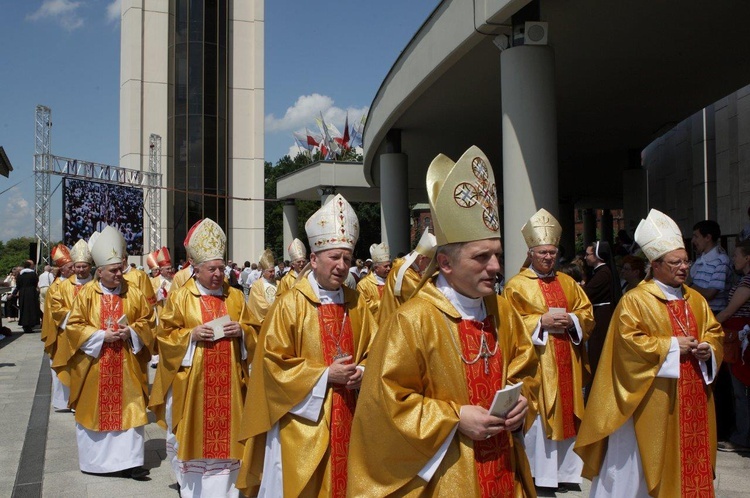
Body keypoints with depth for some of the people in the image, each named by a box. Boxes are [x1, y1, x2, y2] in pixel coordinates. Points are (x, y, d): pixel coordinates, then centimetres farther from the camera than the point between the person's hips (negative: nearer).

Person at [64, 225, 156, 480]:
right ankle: (93, 460, 22)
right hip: (94, 365, 0)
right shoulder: (86, 294, -2)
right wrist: (101, 336, -13)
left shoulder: (134, 293, 2)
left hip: (127, 366, 1)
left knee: (128, 409, 0)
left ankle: (129, 461, 5)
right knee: (95, 410, 8)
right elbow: (74, 326, -3)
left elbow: (147, 321, 6)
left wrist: (131, 332, -12)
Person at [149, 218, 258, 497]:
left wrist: (241, 331, -11)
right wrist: (191, 334, -16)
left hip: (227, 380, 2)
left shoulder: (236, 297, 7)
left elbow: (254, 331, 10)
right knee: (194, 431, 5)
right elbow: (166, 335, 0)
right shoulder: (180, 298, 0)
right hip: (192, 380, -2)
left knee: (225, 431, 4)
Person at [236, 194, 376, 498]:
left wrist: (361, 372, -9)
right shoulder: (289, 304, -10)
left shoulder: (356, 304, 5)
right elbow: (273, 361, -11)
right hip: (303, 417, -4)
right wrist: (324, 376, -15)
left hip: (347, 416, 4)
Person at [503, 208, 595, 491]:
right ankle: (540, 474, 7)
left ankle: (566, 470, 20)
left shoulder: (568, 283, 14)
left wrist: (571, 320, -8)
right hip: (537, 363, -5)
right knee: (540, 416, -3)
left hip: (567, 362, 5)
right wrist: (541, 322, -16)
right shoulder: (516, 285, -1)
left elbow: (587, 314, 12)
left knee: (568, 413, 8)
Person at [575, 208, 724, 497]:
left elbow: (714, 331, 19)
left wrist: (709, 348, -3)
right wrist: (671, 345, -16)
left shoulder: (695, 299, 12)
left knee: (692, 455, 11)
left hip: (693, 395, 6)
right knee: (651, 458, 2)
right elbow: (629, 340, -17)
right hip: (655, 400, -6)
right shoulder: (635, 300, -10)